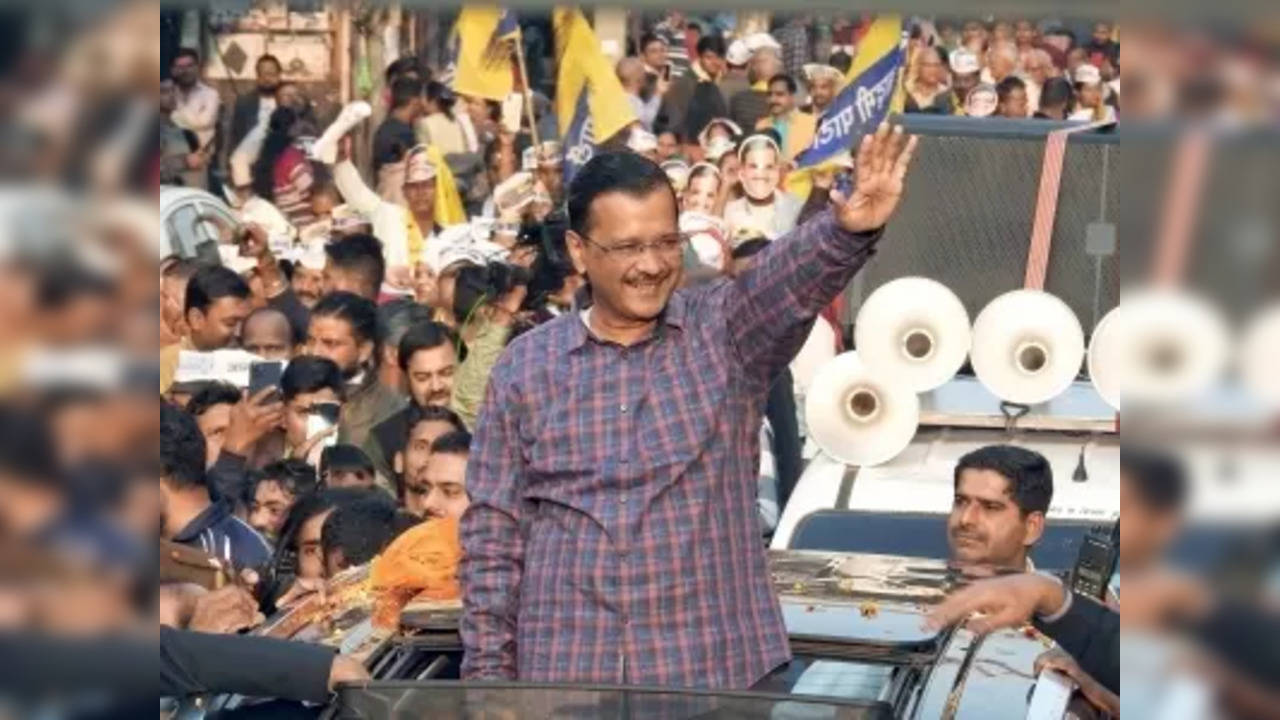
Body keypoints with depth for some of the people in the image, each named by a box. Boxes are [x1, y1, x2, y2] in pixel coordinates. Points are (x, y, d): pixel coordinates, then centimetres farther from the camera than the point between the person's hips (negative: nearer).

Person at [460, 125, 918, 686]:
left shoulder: (726, 333, 2)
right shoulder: (525, 367, 4)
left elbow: (793, 276, -20)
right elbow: (492, 536, 6)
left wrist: (849, 229, -41)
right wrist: (488, 671, 2)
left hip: (711, 668, -1)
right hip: (565, 671, 1)